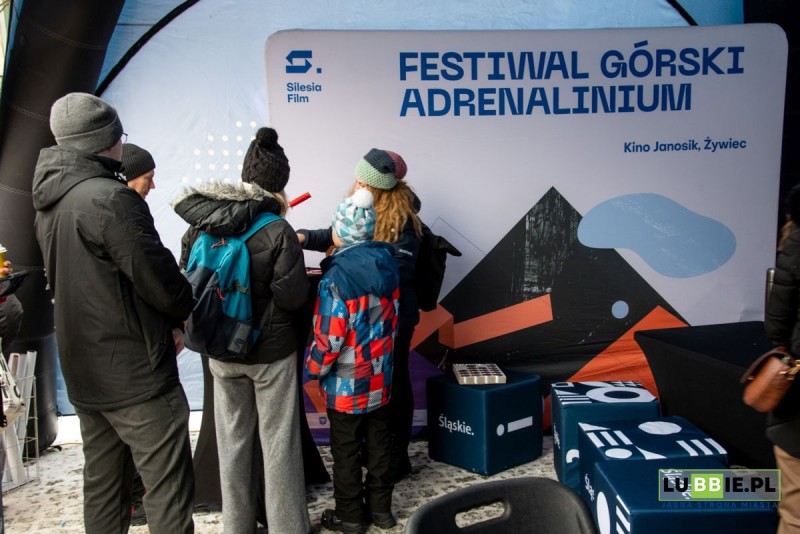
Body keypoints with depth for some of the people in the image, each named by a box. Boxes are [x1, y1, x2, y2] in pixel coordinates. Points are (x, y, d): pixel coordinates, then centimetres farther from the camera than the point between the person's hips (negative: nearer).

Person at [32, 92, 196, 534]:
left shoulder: (49, 204, 8)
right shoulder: (110, 198, -20)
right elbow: (159, 278, -19)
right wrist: (181, 314, 4)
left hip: (84, 373, 9)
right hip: (137, 375, -9)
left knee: (103, 487, 21)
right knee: (168, 489, -1)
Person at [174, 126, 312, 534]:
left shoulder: (202, 224, -5)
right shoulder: (278, 231, -19)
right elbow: (293, 297, -18)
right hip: (271, 351, -4)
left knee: (232, 441, 17)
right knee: (278, 443, 9)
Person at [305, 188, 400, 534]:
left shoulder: (337, 276, -22)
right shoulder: (387, 263, -3)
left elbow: (330, 338, -21)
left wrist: (313, 370, -5)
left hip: (346, 383, -6)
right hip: (380, 378, 6)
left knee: (346, 451, 10)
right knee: (379, 443, 18)